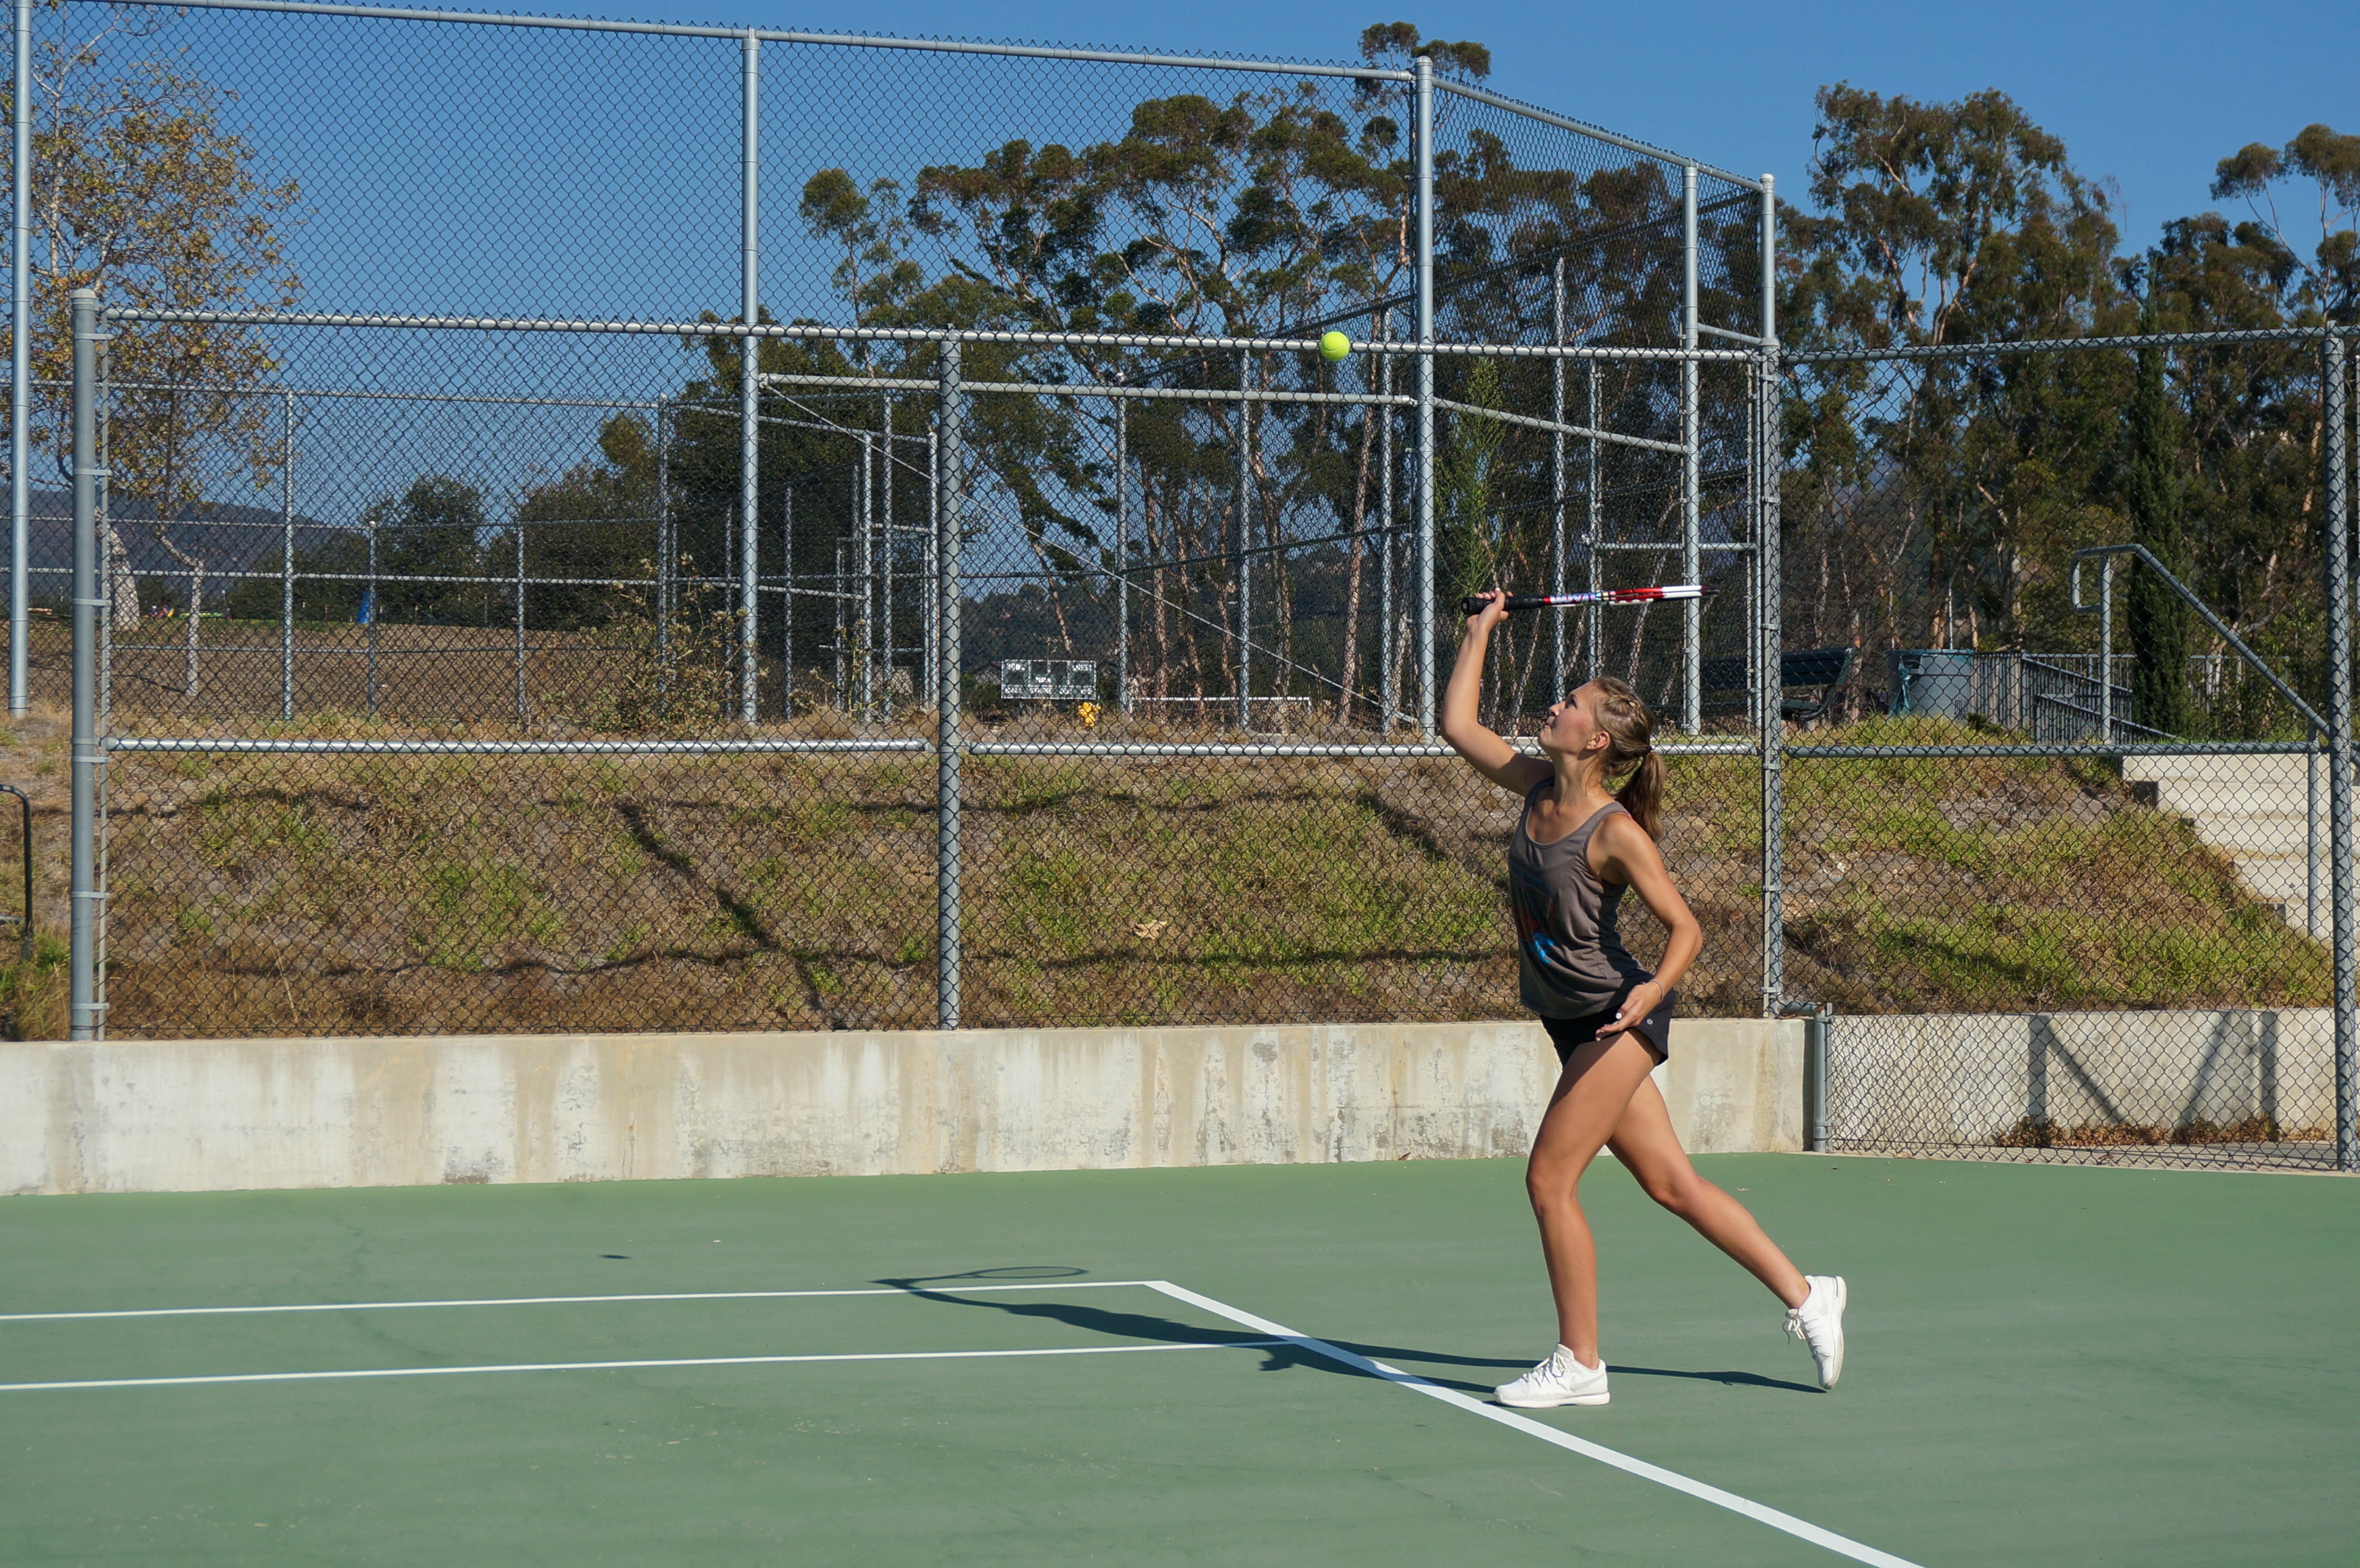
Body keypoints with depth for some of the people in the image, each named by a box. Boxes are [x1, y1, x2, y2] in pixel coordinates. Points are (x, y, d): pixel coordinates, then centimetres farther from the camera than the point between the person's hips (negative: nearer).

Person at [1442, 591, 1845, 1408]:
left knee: (1549, 1179, -8)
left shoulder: (1615, 832, -19)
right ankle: (1805, 1294, 20)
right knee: (1671, 1184, 10)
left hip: (1618, 1019, -8)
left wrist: (1654, 989, -33)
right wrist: (1480, 632, 13)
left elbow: (1685, 929, -16)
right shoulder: (1538, 786, 2)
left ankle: (1579, 1364, 1)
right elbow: (1458, 726, 12)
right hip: (1578, 1025, 8)